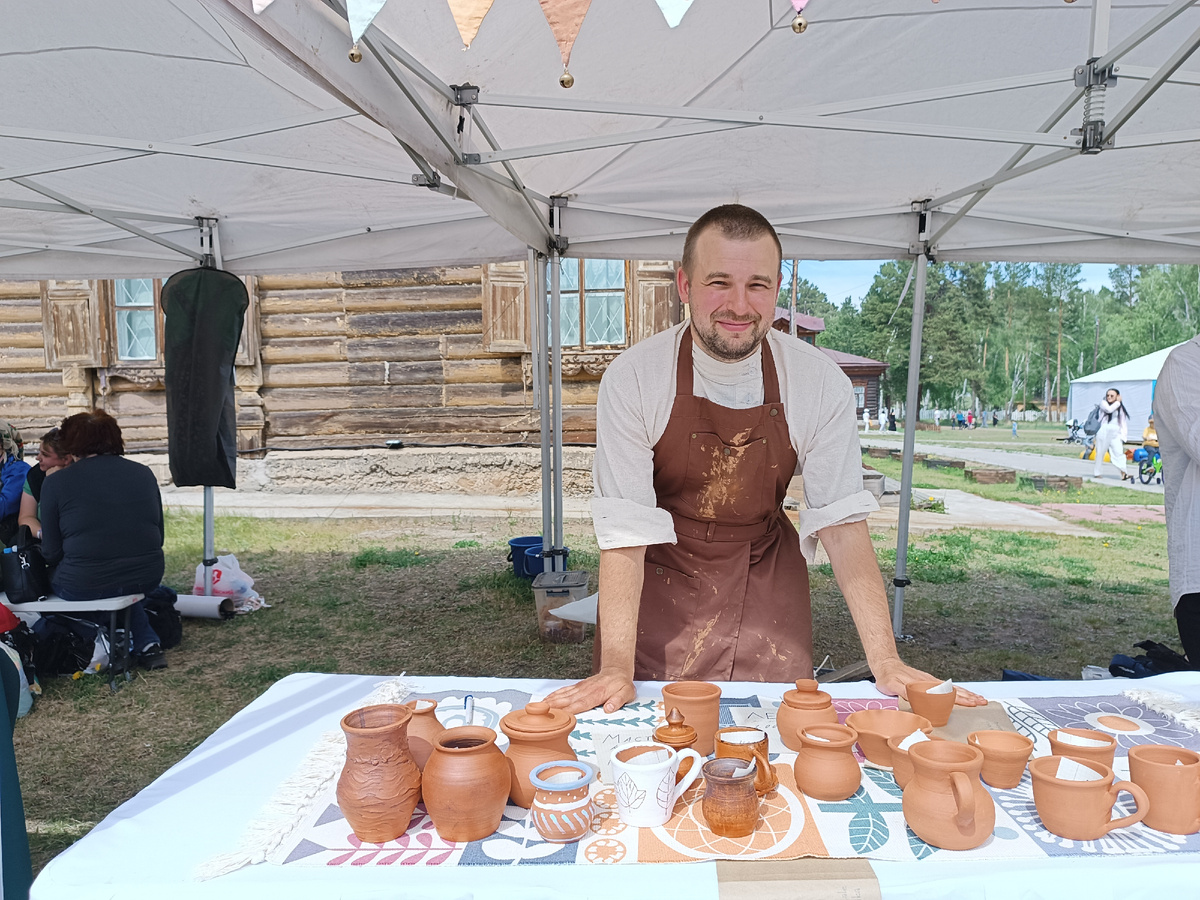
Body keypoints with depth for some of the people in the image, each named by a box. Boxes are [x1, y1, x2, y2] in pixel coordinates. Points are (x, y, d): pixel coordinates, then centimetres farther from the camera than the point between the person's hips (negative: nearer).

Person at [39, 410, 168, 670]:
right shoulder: (143, 473, 5)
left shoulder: (55, 482, -5)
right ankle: (147, 644, 16)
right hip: (146, 578, 4)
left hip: (84, 586, -3)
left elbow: (51, 553, -2)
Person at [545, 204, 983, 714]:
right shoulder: (631, 380, -18)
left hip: (767, 587, 2)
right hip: (660, 583, -1)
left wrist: (885, 661, -17)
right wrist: (616, 666, -26)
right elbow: (625, 529, -19)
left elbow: (841, 520, -11)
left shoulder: (821, 385, -13)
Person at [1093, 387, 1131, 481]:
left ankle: (1123, 473, -24)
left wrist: (1123, 436, 1)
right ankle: (1096, 473, 15)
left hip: (1115, 434, 2)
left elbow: (1123, 423, 11)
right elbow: (1109, 409, -17)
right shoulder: (1104, 403, 6)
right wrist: (1118, 402, -3)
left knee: (1119, 452, -14)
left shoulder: (1121, 408, 13)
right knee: (1100, 453, 5)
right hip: (1104, 433, -1)